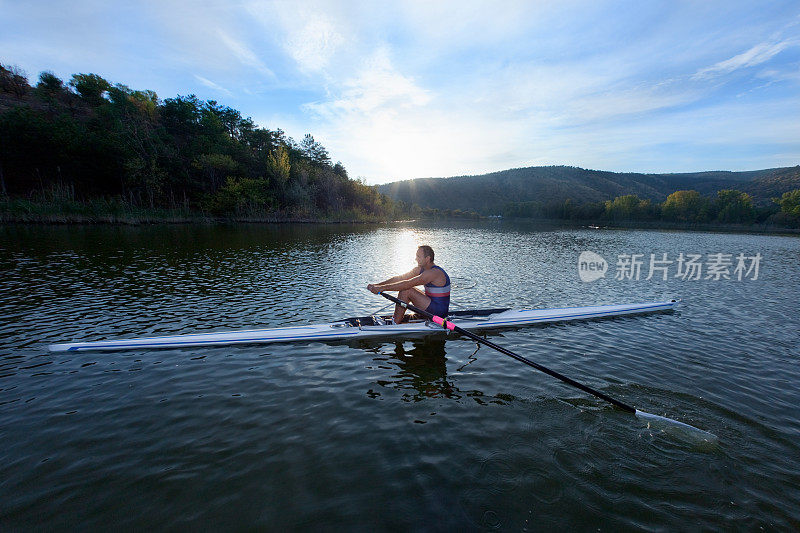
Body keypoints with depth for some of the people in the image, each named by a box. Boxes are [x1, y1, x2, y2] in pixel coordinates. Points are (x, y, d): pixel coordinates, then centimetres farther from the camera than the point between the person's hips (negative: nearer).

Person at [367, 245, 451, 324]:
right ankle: (394, 319, 6)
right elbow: (399, 278, 0)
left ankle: (395, 324, -9)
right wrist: (378, 285, -9)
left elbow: (408, 284, -30)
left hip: (439, 311, -9)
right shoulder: (420, 269, 4)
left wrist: (383, 288, -30)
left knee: (406, 291, -19)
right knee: (404, 289, 4)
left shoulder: (434, 272, -24)